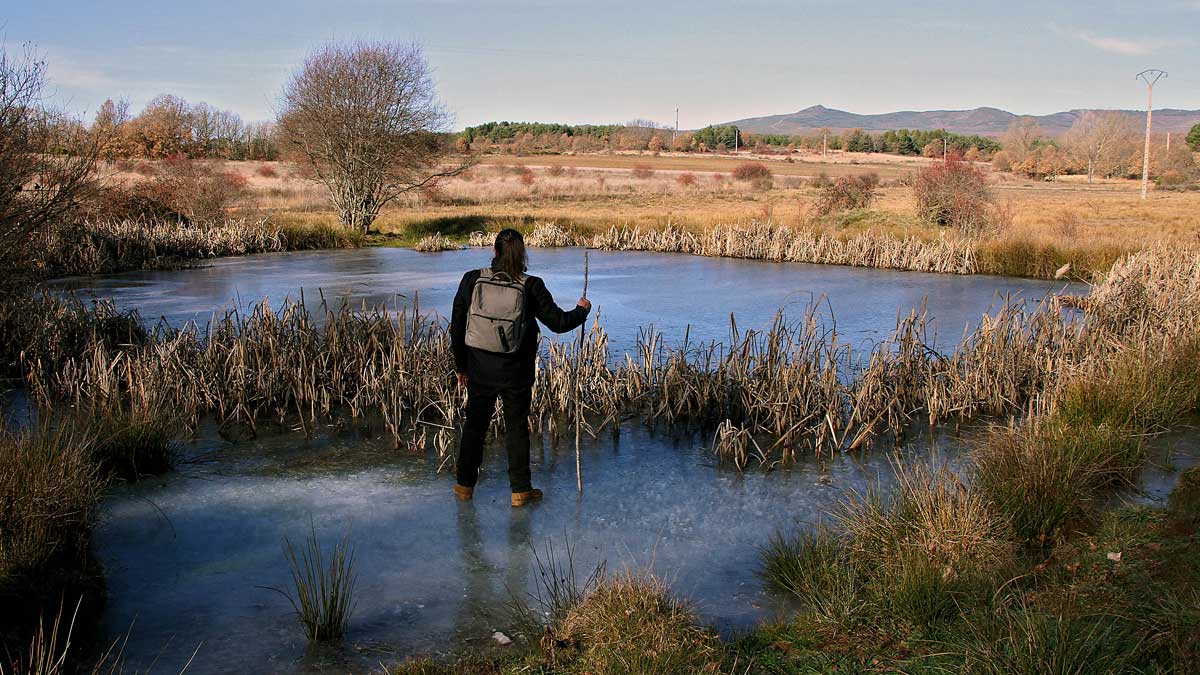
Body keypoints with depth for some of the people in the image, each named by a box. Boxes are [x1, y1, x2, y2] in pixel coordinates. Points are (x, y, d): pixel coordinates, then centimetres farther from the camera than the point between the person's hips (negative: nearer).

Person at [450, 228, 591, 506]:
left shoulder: (472, 280, -7)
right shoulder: (531, 286, -12)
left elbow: (457, 326, -1)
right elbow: (558, 322, -7)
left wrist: (461, 366, 10)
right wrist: (582, 311, 14)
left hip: (479, 368, 2)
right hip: (516, 371, -1)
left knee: (475, 423, 16)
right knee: (517, 427, 10)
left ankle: (465, 484, 24)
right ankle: (520, 490, 15)